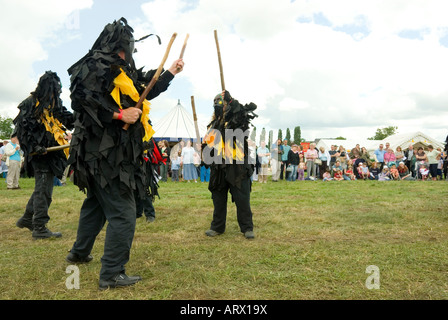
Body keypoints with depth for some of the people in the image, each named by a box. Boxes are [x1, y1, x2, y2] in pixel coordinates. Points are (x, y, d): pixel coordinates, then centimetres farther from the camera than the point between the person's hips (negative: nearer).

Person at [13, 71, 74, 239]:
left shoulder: (55, 104, 17)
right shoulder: (31, 103, -5)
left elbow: (69, 120, 14)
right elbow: (22, 128, -9)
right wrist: (34, 146, -18)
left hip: (52, 153, 8)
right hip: (40, 153, -8)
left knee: (43, 188, 15)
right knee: (43, 189, -8)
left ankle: (27, 219, 30)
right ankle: (39, 228, -2)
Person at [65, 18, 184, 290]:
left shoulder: (121, 71, 18)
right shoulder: (97, 65, -10)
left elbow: (146, 91, 27)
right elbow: (82, 99, -21)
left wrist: (170, 73, 29)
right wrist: (119, 114, -21)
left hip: (113, 152, 11)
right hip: (104, 152, -11)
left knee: (97, 204, 24)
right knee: (123, 214, -8)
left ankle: (80, 253, 42)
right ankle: (112, 274, 2)